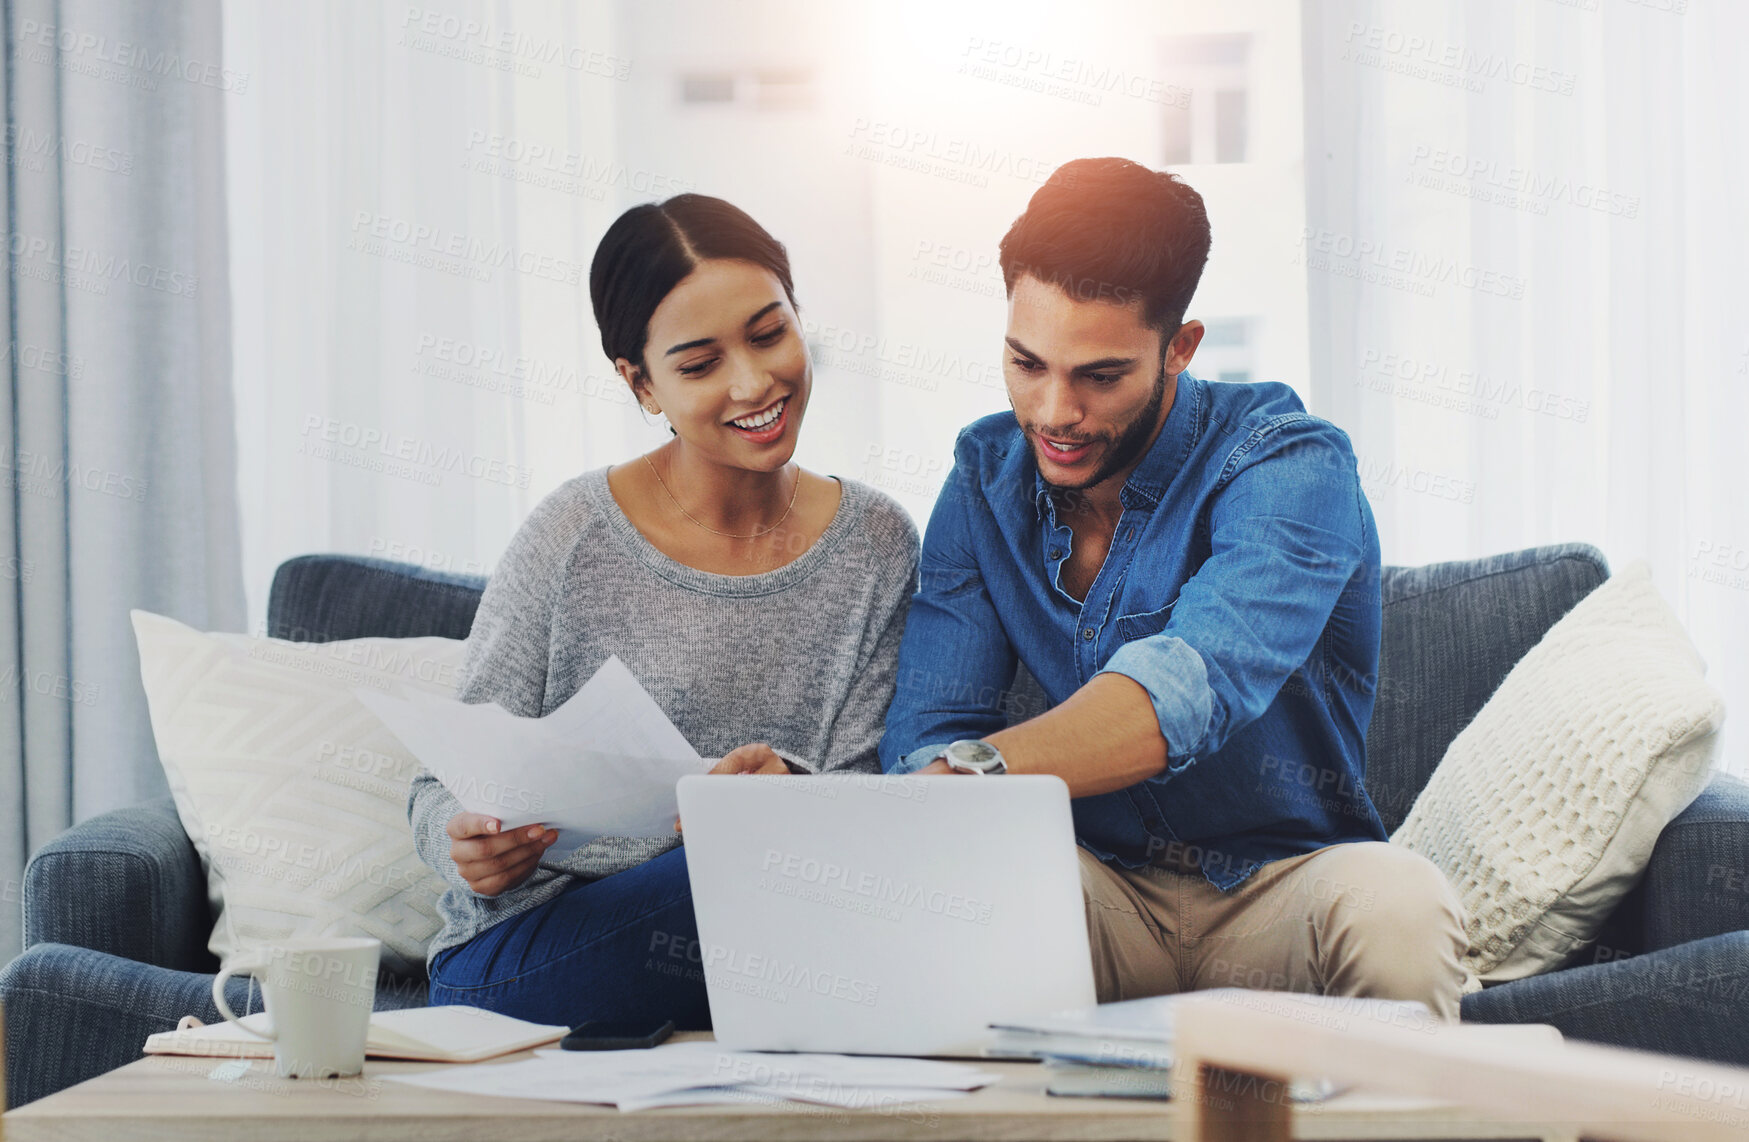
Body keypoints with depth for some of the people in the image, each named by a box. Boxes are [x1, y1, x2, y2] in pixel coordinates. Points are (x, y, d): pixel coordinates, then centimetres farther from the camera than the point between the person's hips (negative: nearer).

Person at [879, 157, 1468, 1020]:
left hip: (1281, 884, -2)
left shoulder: (1287, 464, -17)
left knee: (1398, 902, -36)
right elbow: (931, 726, -7)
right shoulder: (986, 476, 1)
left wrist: (977, 770, -54)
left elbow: (1197, 680, -37)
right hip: (1099, 891, 3)